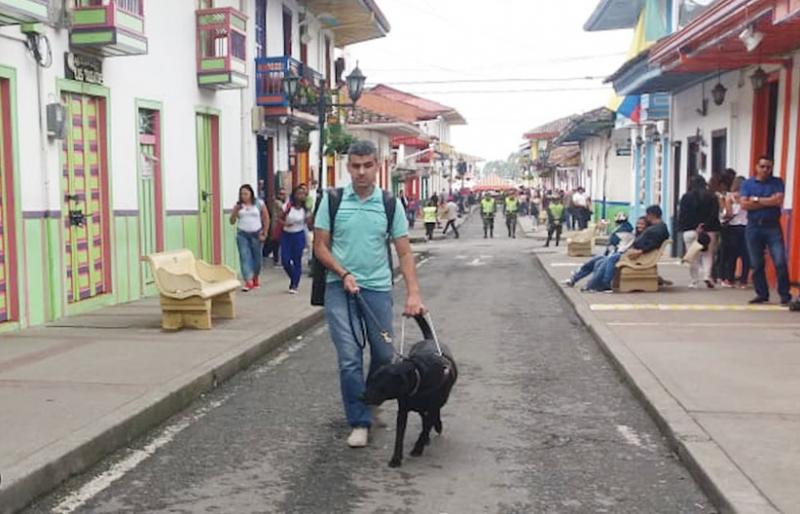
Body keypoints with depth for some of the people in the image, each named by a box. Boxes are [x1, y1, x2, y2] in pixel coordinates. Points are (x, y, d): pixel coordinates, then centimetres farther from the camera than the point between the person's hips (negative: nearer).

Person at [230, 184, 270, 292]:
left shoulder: (259, 203, -1)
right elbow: (232, 221, 4)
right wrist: (236, 211, -13)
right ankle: (248, 281, -13)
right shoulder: (238, 205, 4)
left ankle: (255, 278, 31)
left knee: (256, 257, 9)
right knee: (244, 256, -10)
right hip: (242, 234, 1)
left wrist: (264, 234, -3)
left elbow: (266, 219, 2)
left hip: (256, 234, -1)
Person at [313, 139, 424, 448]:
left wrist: (413, 293, -11)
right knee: (349, 358, -5)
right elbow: (320, 246, 3)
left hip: (377, 288, 2)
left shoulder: (390, 204, 1)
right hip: (340, 288, -1)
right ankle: (359, 422, 7)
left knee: (384, 354, 9)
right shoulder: (332, 200, -1)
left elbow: (404, 253, 0)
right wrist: (344, 274, -12)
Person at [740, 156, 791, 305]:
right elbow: (744, 205, -6)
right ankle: (762, 294, 17)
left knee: (780, 262, -9)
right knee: (756, 264, 6)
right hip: (753, 227, 2)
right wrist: (769, 202, -8)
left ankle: (785, 295, -1)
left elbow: (779, 200, -12)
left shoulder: (777, 182, 5)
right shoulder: (747, 184, 8)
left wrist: (756, 200, -7)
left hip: (773, 227, -2)